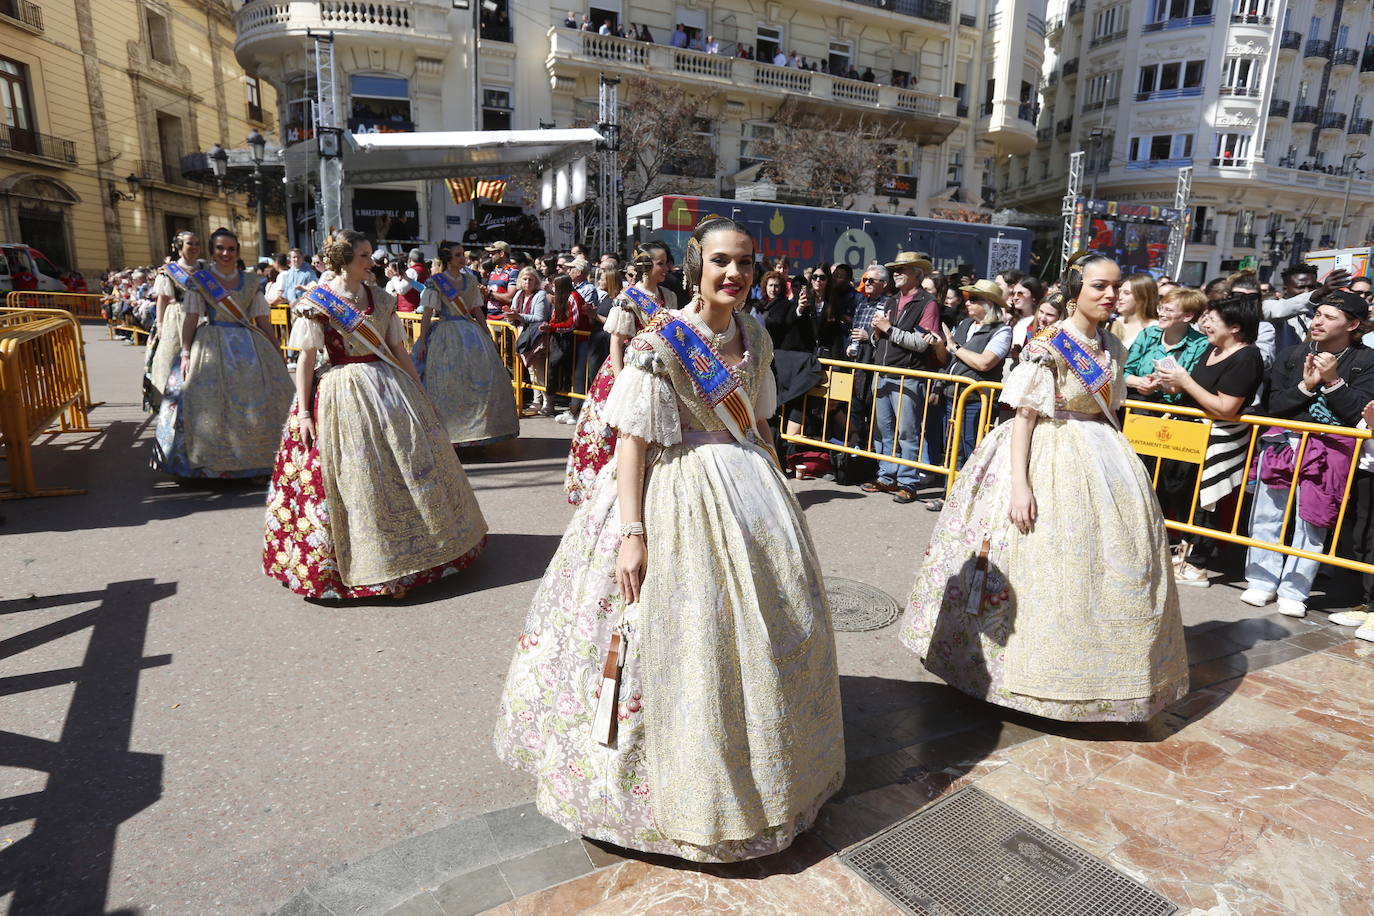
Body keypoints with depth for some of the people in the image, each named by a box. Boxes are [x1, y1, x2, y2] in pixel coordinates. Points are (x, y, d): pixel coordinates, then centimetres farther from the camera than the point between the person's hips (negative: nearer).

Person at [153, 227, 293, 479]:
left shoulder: (250, 281, 11)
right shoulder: (199, 279, 4)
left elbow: (263, 319, 11)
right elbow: (191, 318, -2)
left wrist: (278, 352, 6)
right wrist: (185, 353, -12)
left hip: (248, 345, 2)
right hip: (212, 344, -2)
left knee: (262, 398, -7)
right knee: (210, 401, -7)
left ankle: (259, 461, 2)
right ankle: (214, 463, 4)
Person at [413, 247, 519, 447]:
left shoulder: (470, 280, 12)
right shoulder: (435, 281, -2)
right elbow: (427, 313, -5)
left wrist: (489, 336, 11)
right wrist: (422, 341, -10)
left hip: (471, 332, 5)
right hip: (445, 335, -4)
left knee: (483, 378, -2)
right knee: (446, 384, -5)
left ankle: (479, 426, 9)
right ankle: (446, 430, 4)